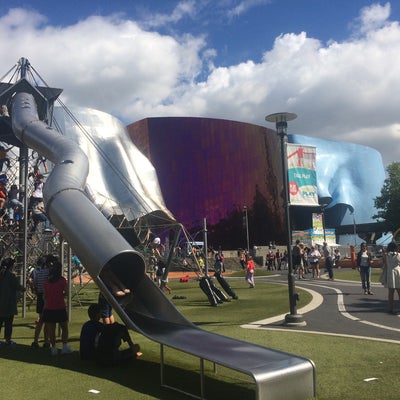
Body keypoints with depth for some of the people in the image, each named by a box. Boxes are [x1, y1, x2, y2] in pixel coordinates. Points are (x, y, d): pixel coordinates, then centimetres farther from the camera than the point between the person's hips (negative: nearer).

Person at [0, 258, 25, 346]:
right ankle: (8, 340, 7)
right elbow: (18, 286, -14)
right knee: (8, 322, 3)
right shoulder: (10, 275, -15)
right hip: (8, 303, -6)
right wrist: (23, 289, 7)